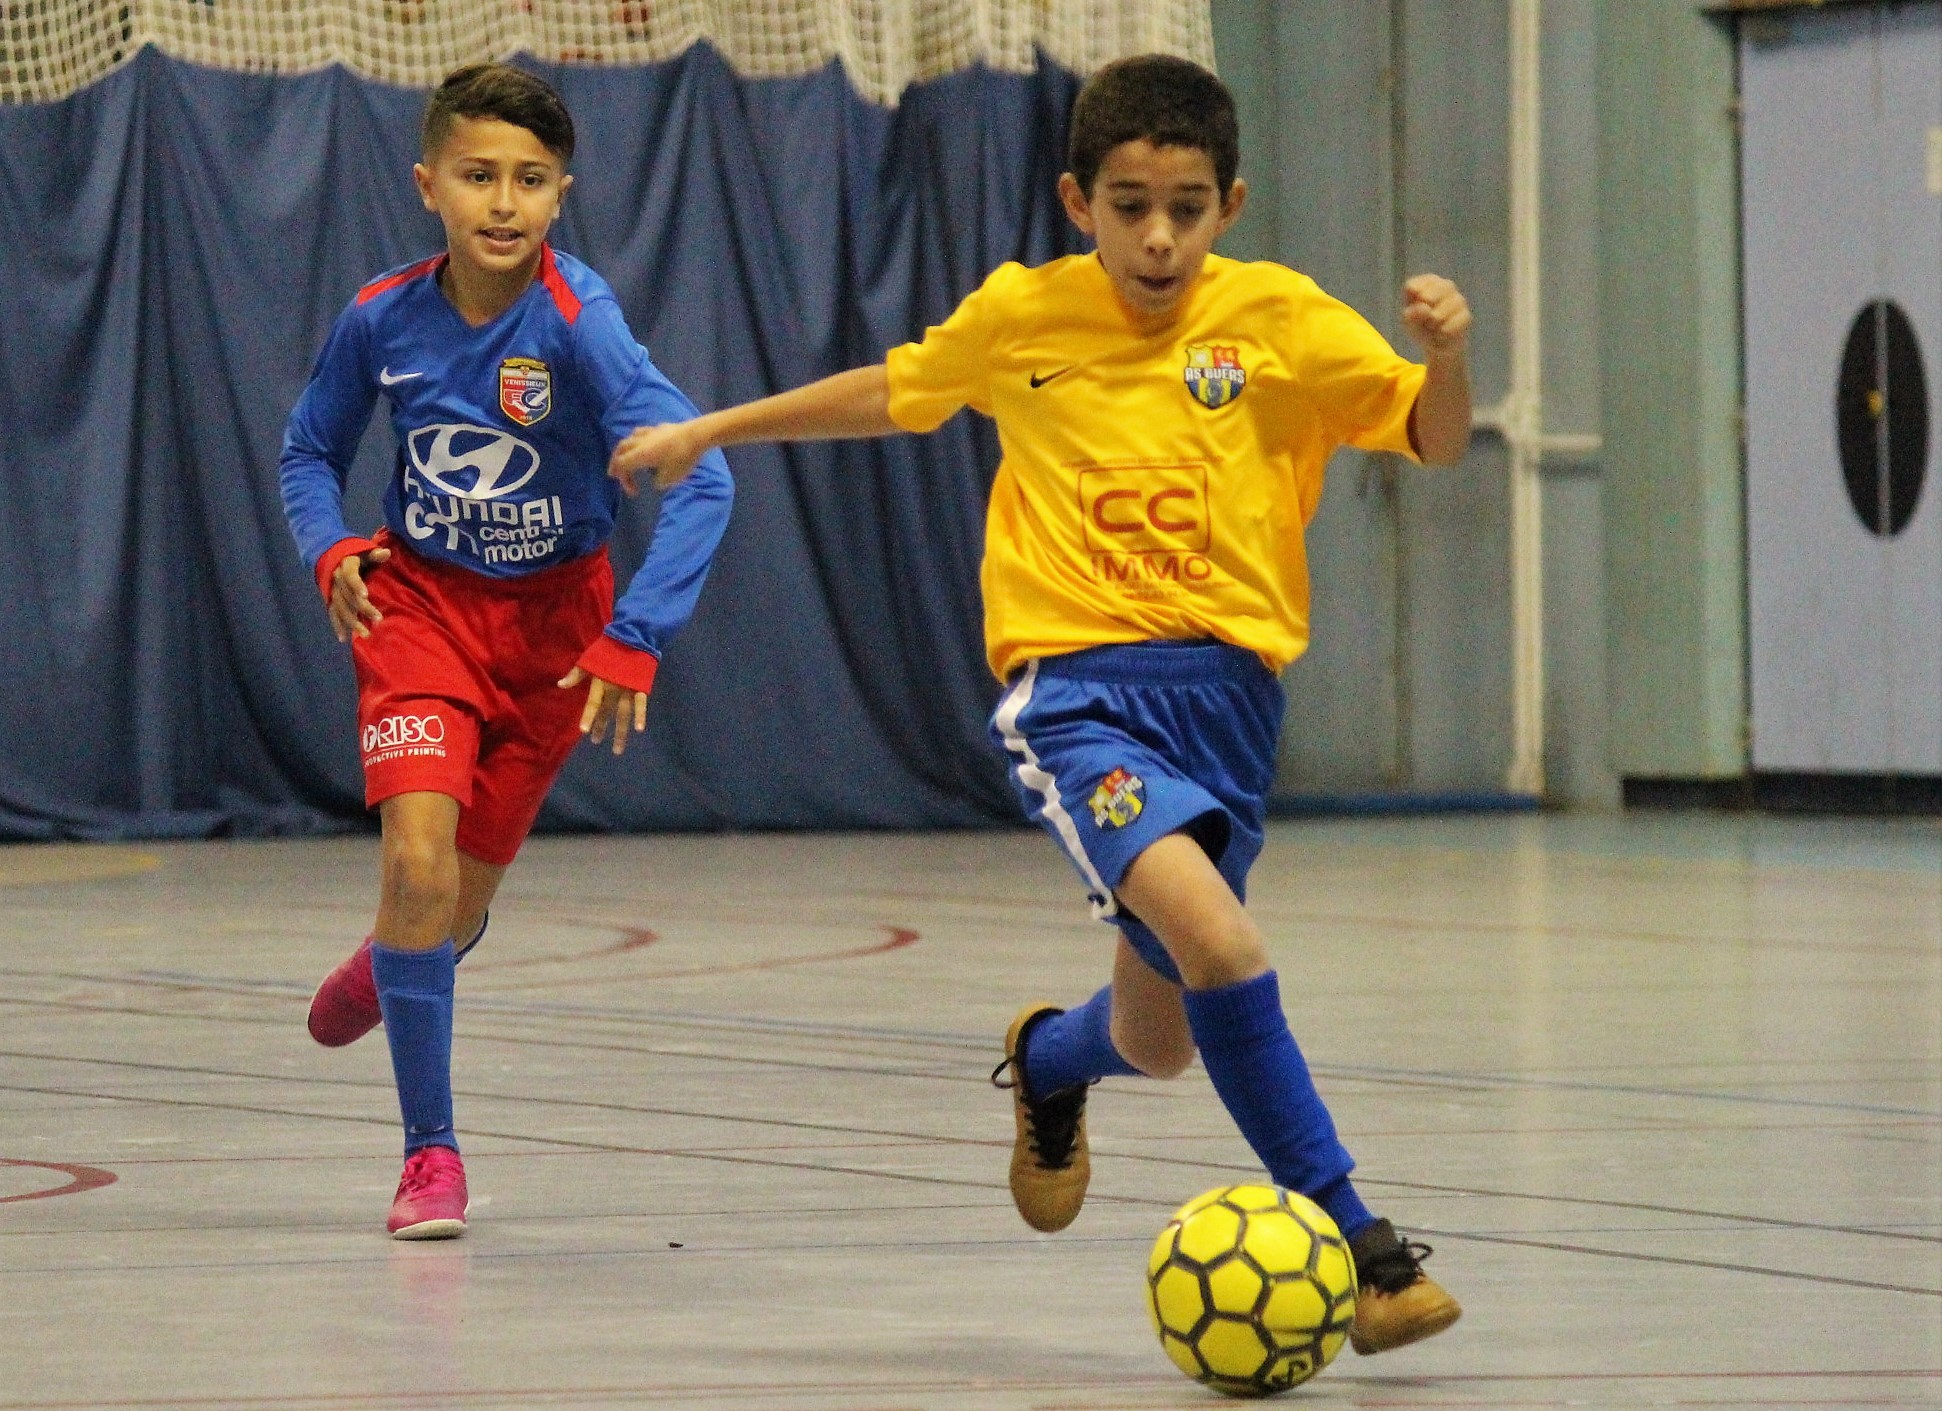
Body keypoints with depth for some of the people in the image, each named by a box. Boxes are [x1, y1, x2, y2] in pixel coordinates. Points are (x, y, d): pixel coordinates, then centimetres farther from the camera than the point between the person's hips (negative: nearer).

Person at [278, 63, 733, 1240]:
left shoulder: (578, 323, -24)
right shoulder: (382, 319, -12)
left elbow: (700, 477, -29)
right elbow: (311, 452, 6)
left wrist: (637, 635, -33)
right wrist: (333, 549, -13)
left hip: (552, 620, -1)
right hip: (421, 601, 1)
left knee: (466, 892, 9)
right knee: (417, 854, -19)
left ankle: (390, 964, 49)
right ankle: (431, 1153, -6)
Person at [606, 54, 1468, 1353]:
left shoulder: (1279, 321, 1)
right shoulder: (1020, 317, 3)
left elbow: (1435, 441, -3)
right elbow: (896, 392, 22)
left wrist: (1449, 354, -25)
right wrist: (707, 432, 28)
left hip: (1226, 692, 2)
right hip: (1077, 691, -2)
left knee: (1159, 1042, 15)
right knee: (1217, 941, -29)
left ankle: (1049, 1061, 53)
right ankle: (1348, 1238, -21)